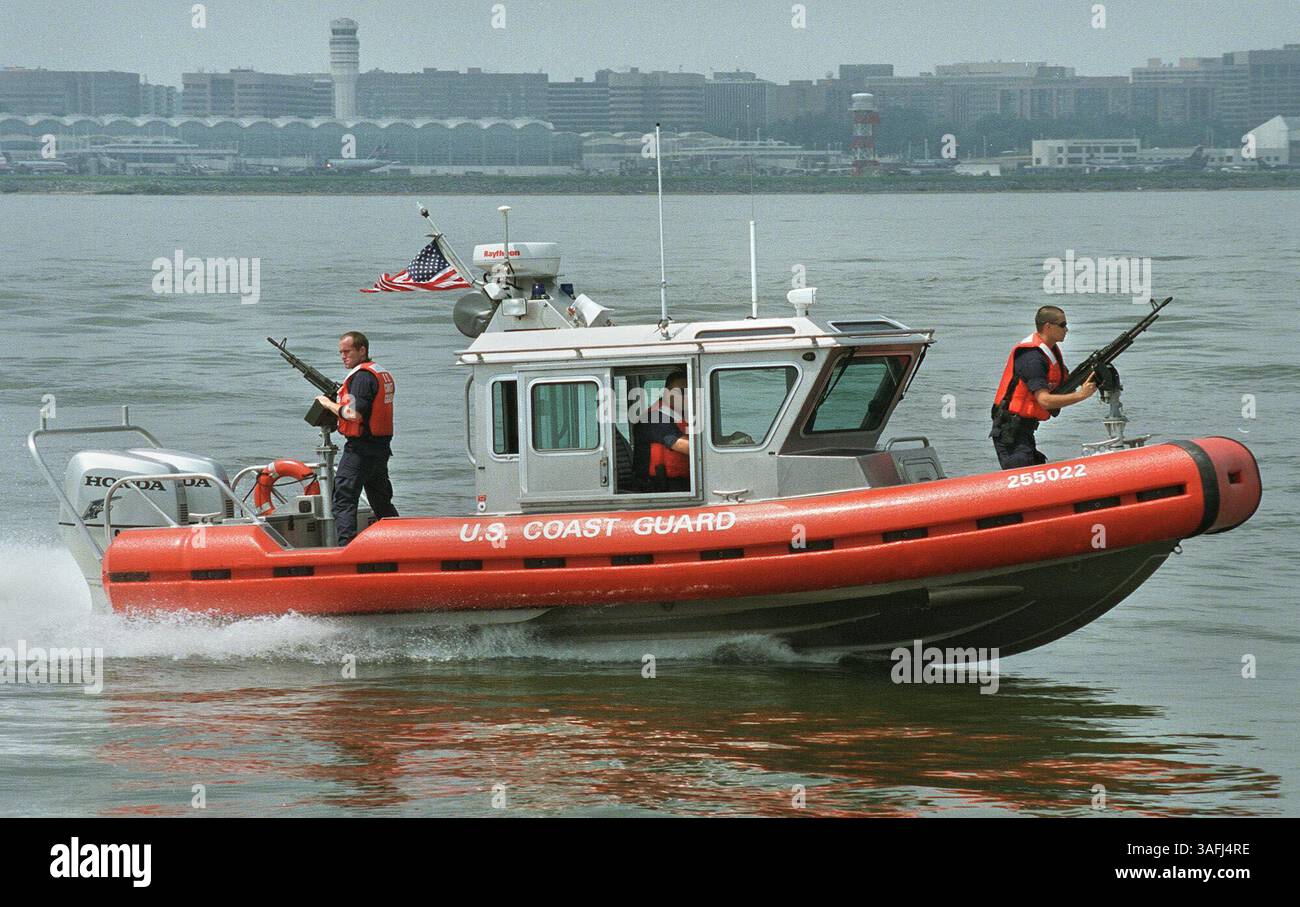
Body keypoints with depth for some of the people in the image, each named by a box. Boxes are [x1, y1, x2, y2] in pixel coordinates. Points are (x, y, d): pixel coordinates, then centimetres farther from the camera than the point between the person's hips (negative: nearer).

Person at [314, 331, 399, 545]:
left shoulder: (362, 376, -15)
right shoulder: (384, 374, 15)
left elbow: (355, 414, -23)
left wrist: (330, 404, -9)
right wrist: (344, 397, 14)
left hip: (361, 449, -9)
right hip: (382, 447, 9)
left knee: (344, 501, -10)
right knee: (382, 502, 20)